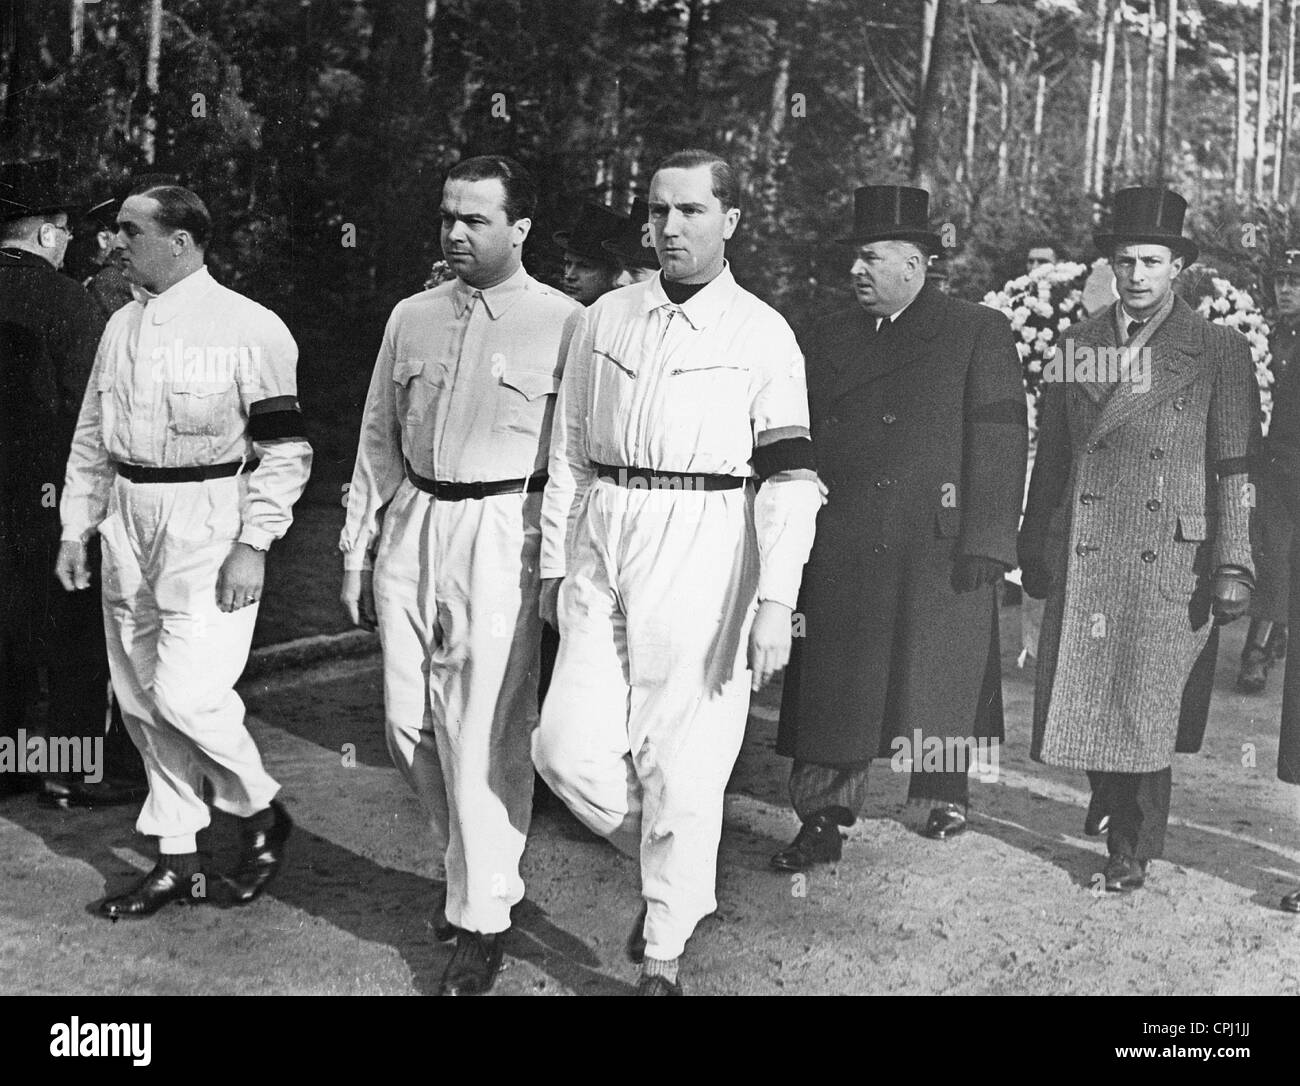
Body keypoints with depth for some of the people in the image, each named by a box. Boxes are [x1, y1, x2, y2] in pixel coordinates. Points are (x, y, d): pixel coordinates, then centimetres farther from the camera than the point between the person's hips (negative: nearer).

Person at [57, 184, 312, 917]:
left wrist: (253, 545, -16)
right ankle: (178, 860, 23)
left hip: (208, 526, -7)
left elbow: (285, 449, -11)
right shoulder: (122, 326, 11)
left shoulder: (250, 328, -10)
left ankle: (263, 811, 15)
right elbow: (92, 436, 18)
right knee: (142, 698, 9)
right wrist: (76, 527, 14)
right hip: (128, 524, 7)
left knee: (185, 690, -13)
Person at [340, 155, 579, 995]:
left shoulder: (563, 324, -5)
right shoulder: (411, 318, 11)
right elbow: (379, 439, 16)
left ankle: (483, 917, 12)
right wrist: (359, 549, 15)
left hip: (503, 535, -5)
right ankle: (465, 860, 36)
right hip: (413, 525, 6)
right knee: (408, 722, 11)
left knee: (486, 733, -3)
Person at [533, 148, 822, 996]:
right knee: (570, 748, -2)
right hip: (602, 545, 4)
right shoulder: (606, 319, 11)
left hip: (703, 550, -4)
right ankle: (676, 869, 26)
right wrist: (555, 561, 13)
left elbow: (791, 478, -6)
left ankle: (663, 957, 17)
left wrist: (776, 601, -14)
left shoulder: (764, 336, 0)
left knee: (683, 765, -1)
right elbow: (569, 449, 16)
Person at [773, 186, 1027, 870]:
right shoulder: (827, 339, 14)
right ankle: (822, 821, 10)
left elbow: (999, 443, -5)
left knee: (937, 681, 7)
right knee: (832, 687, 2)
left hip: (940, 548, -3)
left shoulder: (979, 333, 2)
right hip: (840, 551, 3)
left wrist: (986, 543, -13)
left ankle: (946, 794, 31)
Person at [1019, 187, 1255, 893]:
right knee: (1080, 694, 4)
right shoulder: (1076, 345, 12)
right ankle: (1110, 795, 33)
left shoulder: (1219, 351, 3)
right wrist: (1035, 550, 13)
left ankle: (1133, 849, 11)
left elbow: (1235, 469, 1)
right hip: (1083, 553, 3)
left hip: (1170, 559, -3)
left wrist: (1232, 567, -5)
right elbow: (1050, 456, 15)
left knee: (1146, 702, -4)